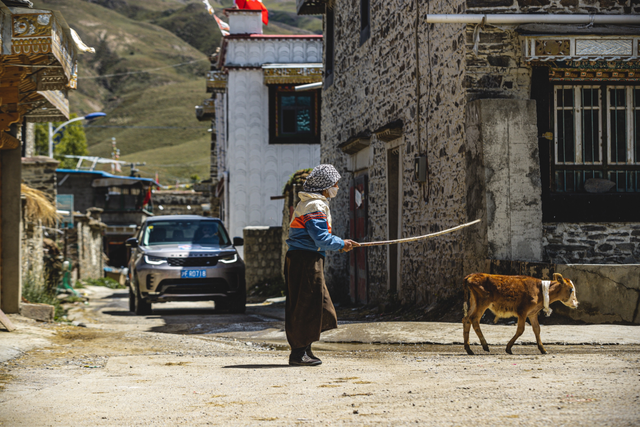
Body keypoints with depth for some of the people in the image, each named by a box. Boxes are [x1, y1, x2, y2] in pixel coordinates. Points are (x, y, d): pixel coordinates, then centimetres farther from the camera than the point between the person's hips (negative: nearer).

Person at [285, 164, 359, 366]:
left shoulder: (307, 204, 20)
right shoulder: (316, 206, -14)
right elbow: (321, 239, -19)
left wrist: (341, 242, 17)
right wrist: (341, 245, -4)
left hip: (299, 258, 11)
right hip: (306, 260, -11)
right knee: (306, 306, -7)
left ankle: (304, 349, 18)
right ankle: (298, 353, -5)